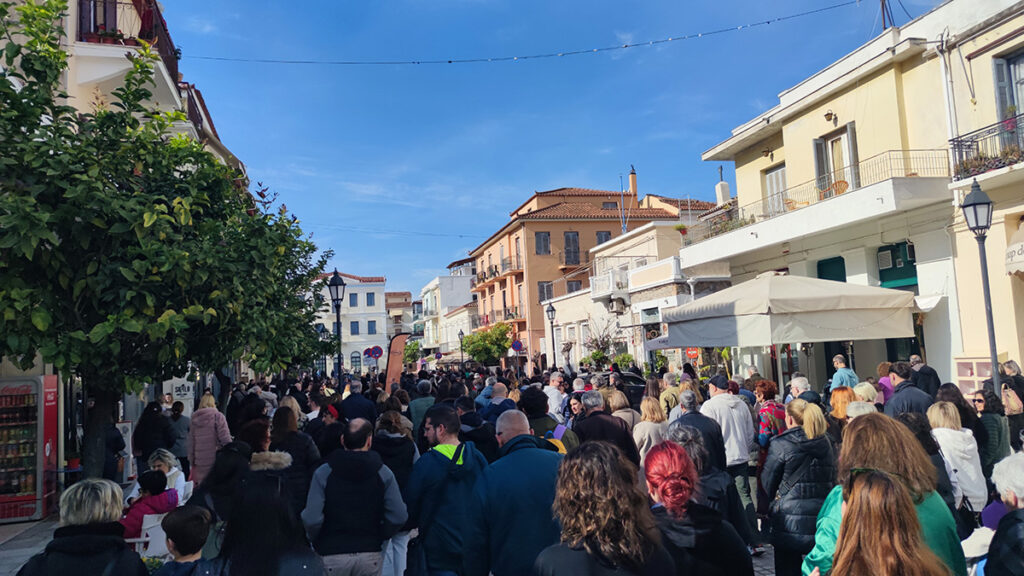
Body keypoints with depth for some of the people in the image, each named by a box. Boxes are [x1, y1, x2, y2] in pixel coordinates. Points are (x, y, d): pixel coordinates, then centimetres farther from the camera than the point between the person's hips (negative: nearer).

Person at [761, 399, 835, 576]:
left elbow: (768, 482, -3)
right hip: (821, 518, 5)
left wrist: (774, 502, 15)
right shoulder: (825, 443, 4)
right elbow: (833, 479, 14)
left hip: (790, 520, -5)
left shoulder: (780, 444, -12)